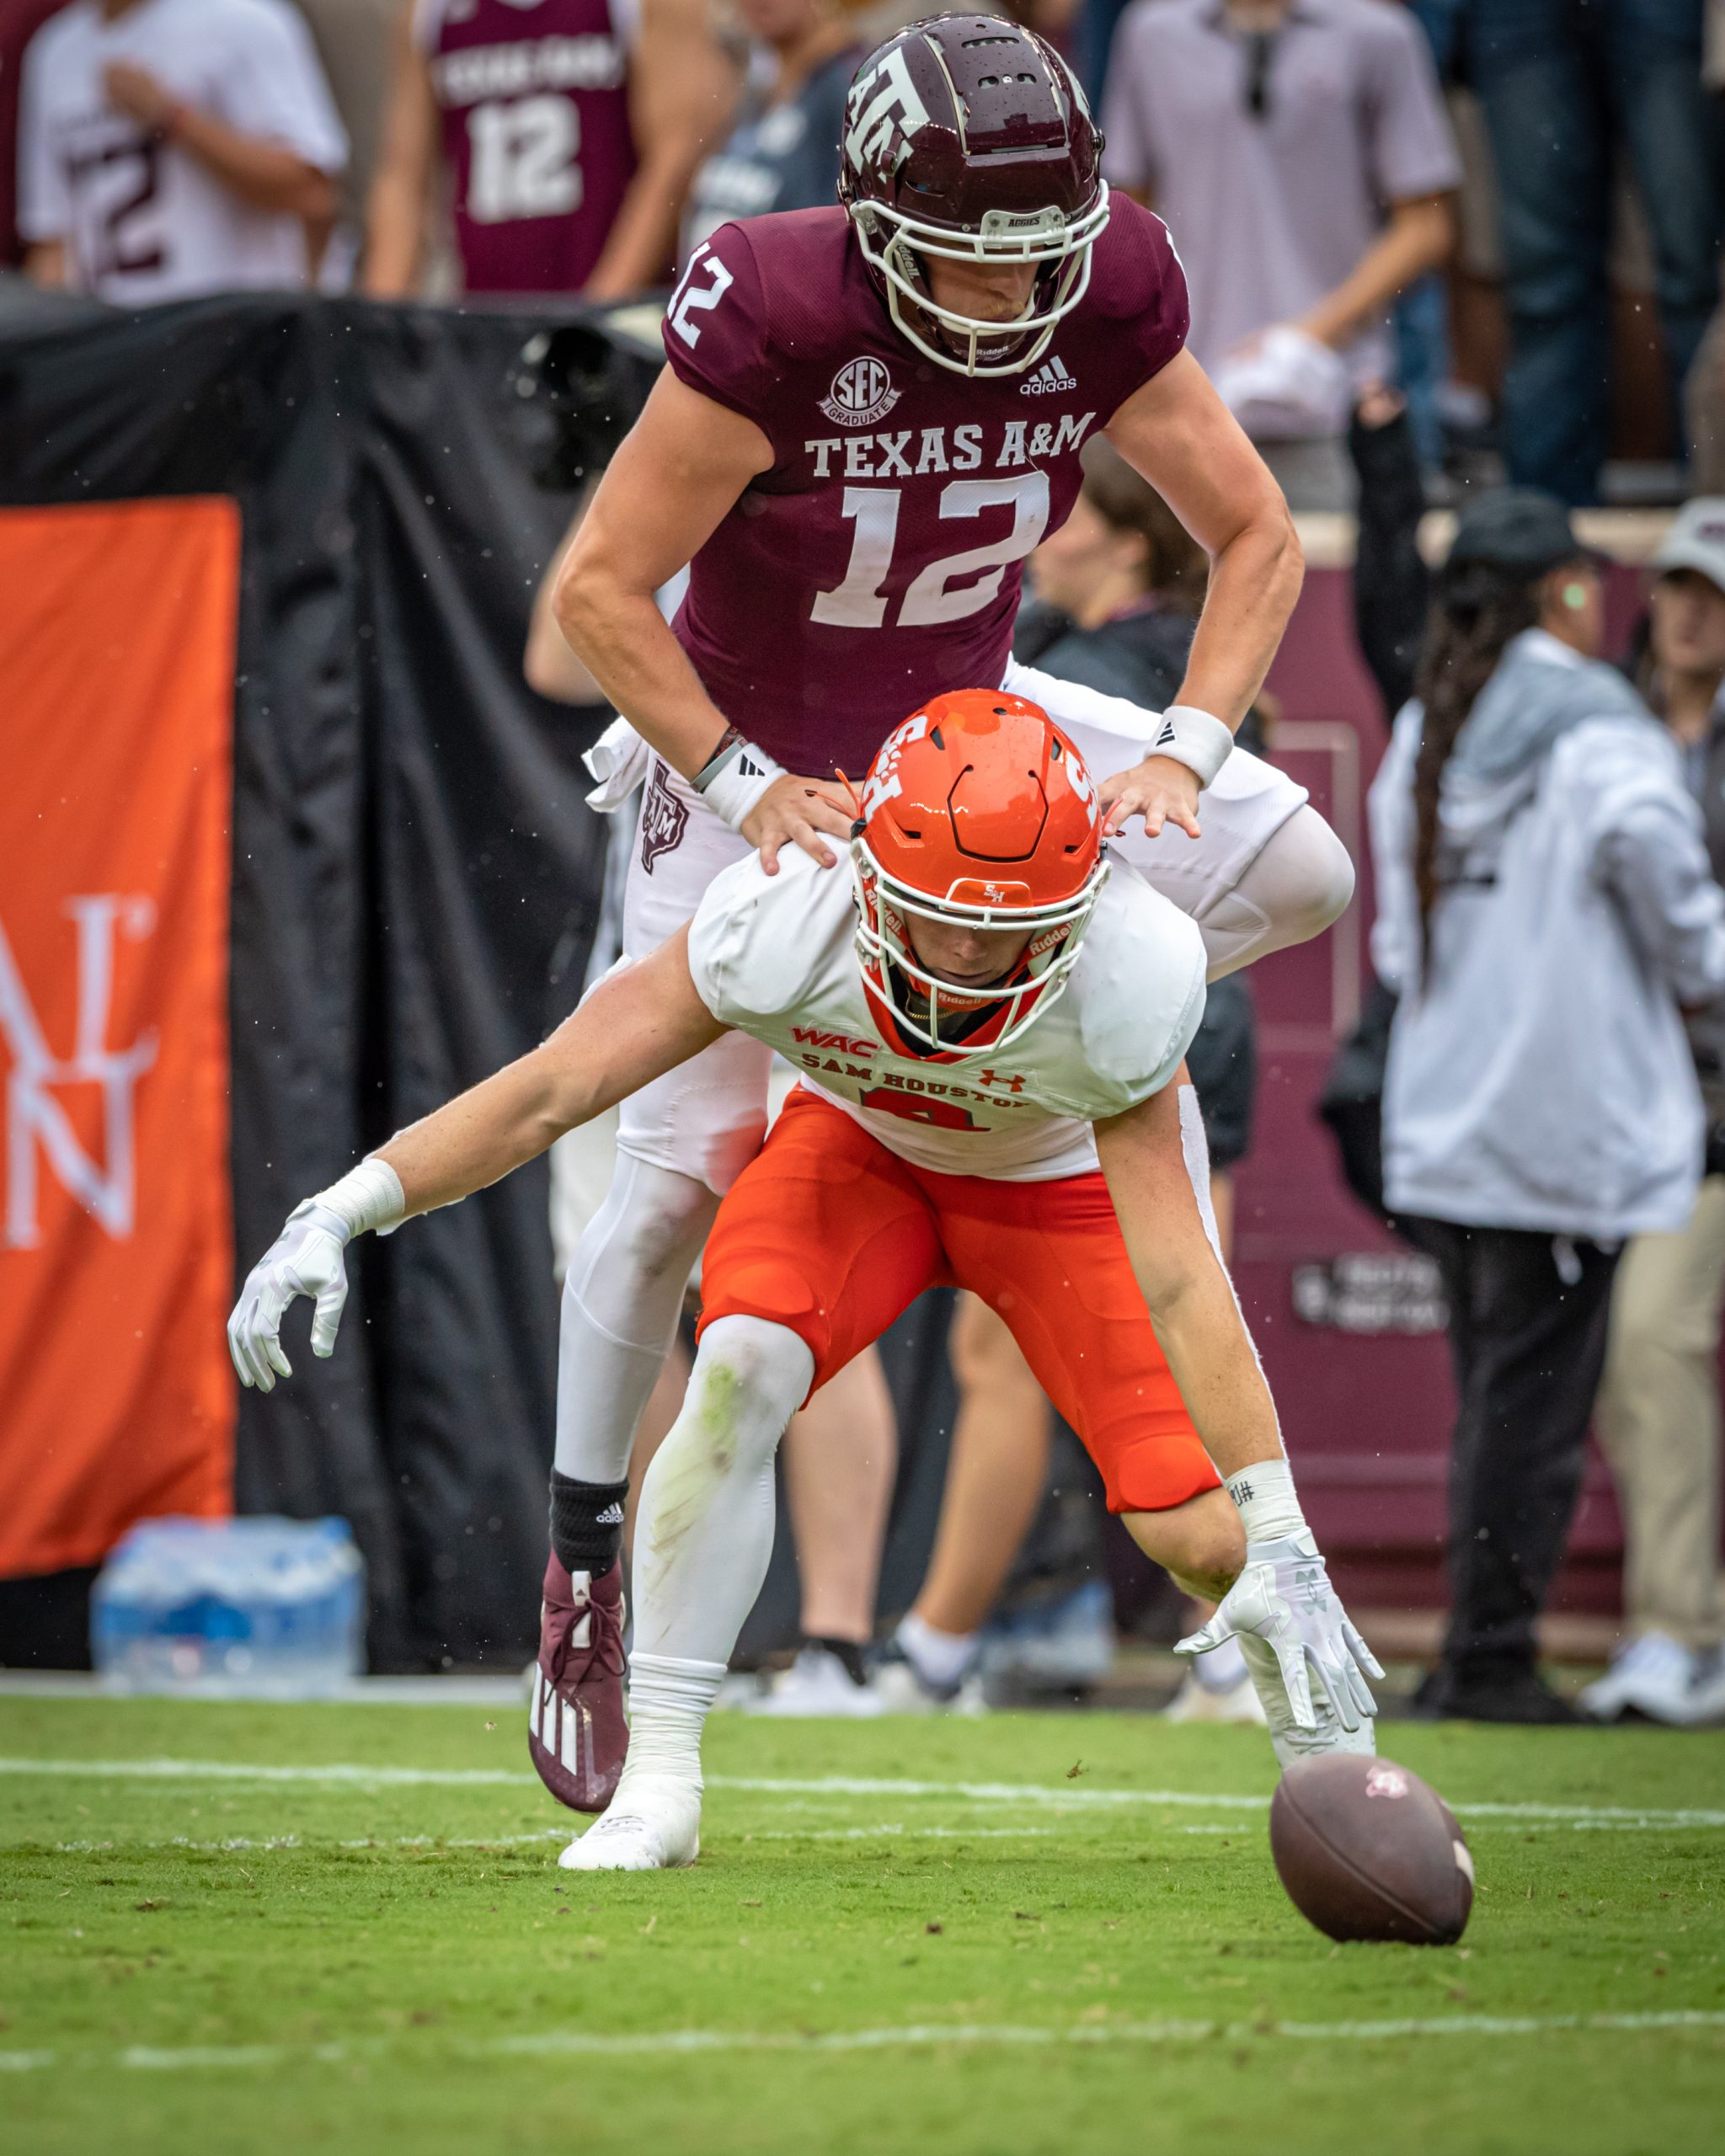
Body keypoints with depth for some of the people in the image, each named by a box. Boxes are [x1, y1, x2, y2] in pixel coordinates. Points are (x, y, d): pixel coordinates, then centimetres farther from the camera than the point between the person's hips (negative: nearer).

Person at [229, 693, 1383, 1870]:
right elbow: (554, 1087, -36)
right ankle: (658, 1786, -17)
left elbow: (1178, 1279, -35)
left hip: (1070, 1173, -1)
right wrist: (340, 1212, -48)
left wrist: (1282, 1544, -36)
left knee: (1199, 1533, -11)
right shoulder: (784, 923, -37)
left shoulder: (1128, 975, -39)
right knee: (740, 1372, -28)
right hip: (863, 1143, 1)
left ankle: (1325, 1738, 24)